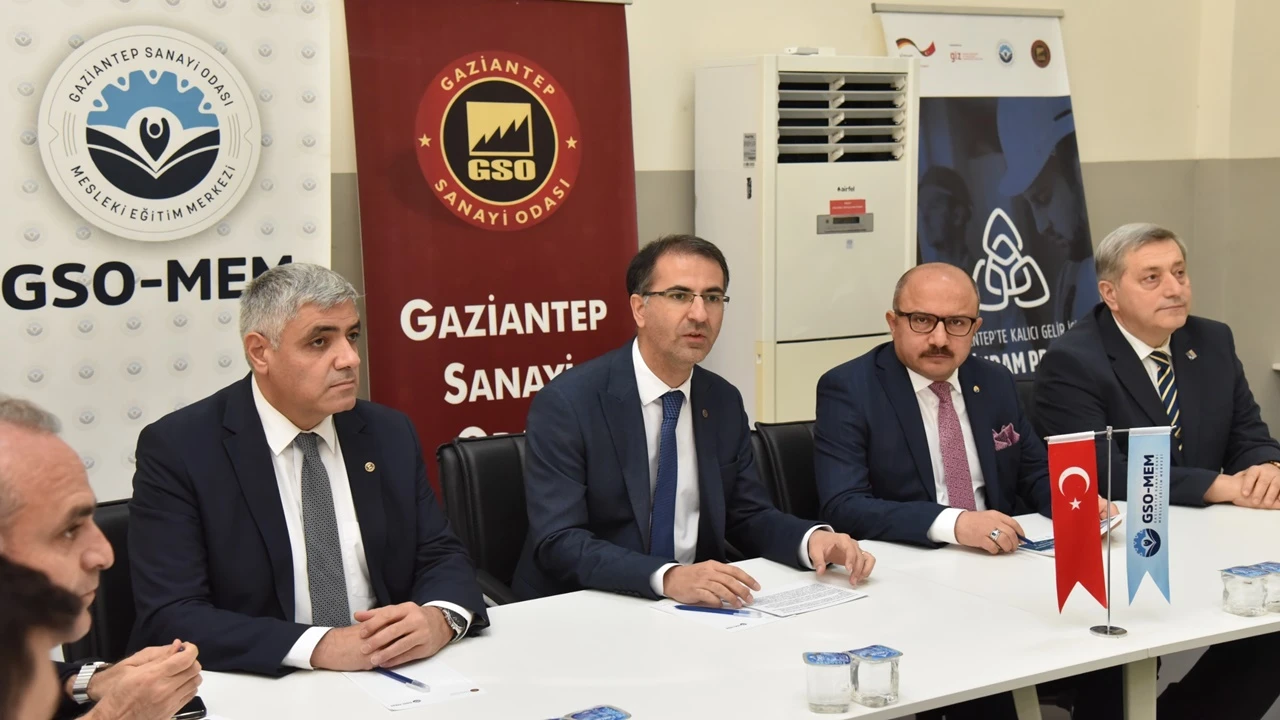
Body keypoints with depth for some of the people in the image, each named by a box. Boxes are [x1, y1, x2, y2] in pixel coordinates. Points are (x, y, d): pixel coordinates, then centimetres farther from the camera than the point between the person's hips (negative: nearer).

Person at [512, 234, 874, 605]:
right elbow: (559, 543, -21)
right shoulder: (565, 403, -13)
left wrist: (813, 539, -9)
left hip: (694, 607, 4)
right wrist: (668, 577, -35)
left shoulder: (725, 402, 6)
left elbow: (747, 516, 12)